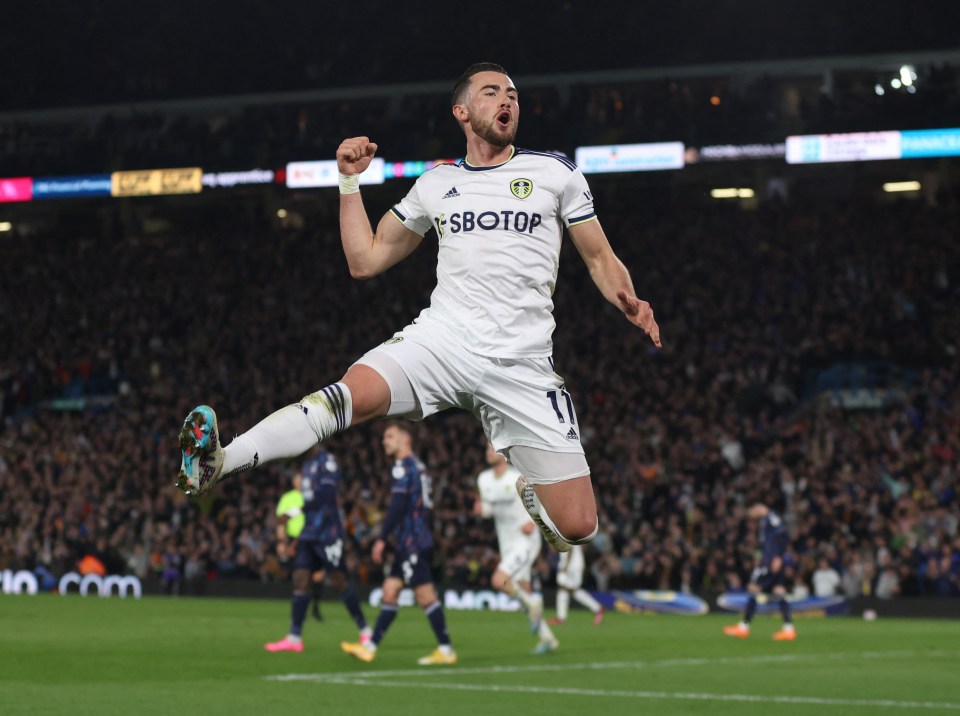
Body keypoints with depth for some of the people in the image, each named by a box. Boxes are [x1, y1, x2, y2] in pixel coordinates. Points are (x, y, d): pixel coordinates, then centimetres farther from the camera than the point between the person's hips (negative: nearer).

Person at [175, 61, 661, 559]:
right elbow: (365, 261, 20)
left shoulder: (554, 172, 9)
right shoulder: (436, 184, 15)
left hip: (523, 365, 0)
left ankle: (527, 489, 28)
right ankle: (215, 464, -43)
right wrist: (350, 181, 11)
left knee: (577, 527, -7)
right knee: (353, 394, -32)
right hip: (443, 338, 0)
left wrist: (629, 302, -7)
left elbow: (600, 259, 13)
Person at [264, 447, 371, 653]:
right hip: (309, 534, 8)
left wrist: (298, 510, -12)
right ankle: (294, 637, 2)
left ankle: (365, 631, 8)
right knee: (300, 580, 2)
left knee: (338, 581, -3)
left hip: (327, 534, -8)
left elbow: (325, 496, -20)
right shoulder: (308, 464, 16)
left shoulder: (326, 462, -11)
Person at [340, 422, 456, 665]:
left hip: (411, 542, -10)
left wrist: (381, 539, -17)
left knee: (425, 595, -8)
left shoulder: (403, 467, -10)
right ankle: (370, 647, 10)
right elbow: (426, 507, 20)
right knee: (390, 590, 9)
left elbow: (397, 506, -18)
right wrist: (428, 539, 23)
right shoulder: (419, 467, 18)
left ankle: (445, 650, -7)